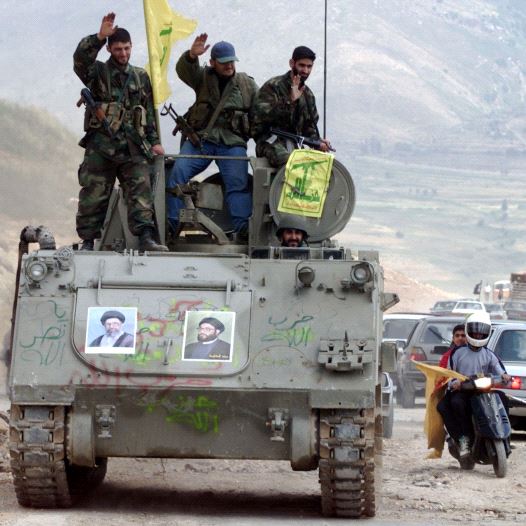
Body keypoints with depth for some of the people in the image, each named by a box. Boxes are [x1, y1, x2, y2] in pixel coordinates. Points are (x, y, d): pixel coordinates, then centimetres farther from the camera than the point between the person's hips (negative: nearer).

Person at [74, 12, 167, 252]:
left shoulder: (141, 78, 17)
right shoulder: (97, 73, 6)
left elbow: (150, 112, 20)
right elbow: (80, 58, -16)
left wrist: (154, 141, 13)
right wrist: (99, 37, -29)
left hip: (133, 147, 2)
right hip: (100, 147, -2)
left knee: (141, 192, -11)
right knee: (93, 196, -2)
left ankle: (146, 238, -17)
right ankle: (88, 241, 5)